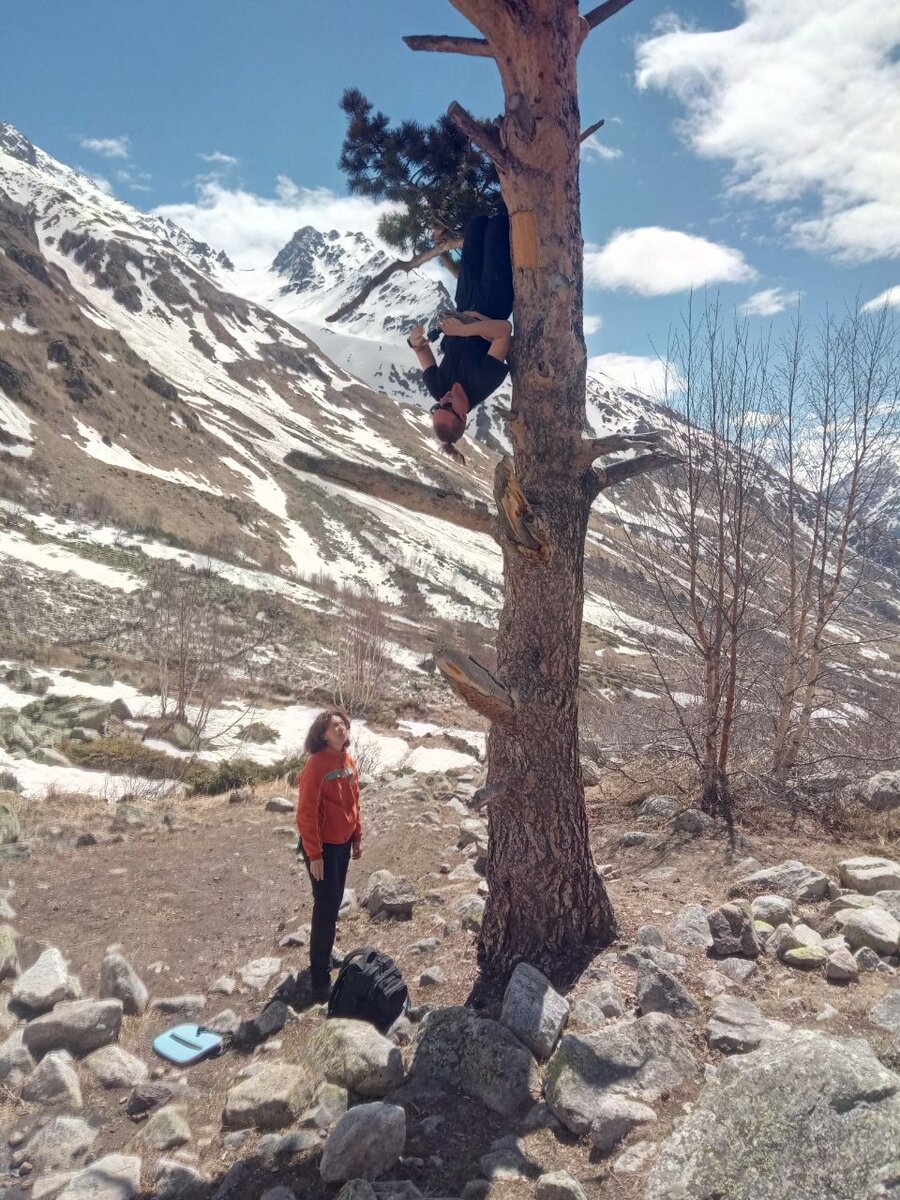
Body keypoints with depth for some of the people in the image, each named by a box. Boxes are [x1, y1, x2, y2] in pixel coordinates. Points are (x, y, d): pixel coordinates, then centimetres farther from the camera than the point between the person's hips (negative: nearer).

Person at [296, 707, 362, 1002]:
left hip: (342, 843, 8)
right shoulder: (316, 765, -22)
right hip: (322, 846, -7)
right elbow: (306, 813, -21)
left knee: (334, 904, 18)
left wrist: (357, 838, 15)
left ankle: (323, 957, 36)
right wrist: (314, 854, -20)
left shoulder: (348, 762, 3)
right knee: (326, 908, -3)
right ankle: (319, 980, 7)